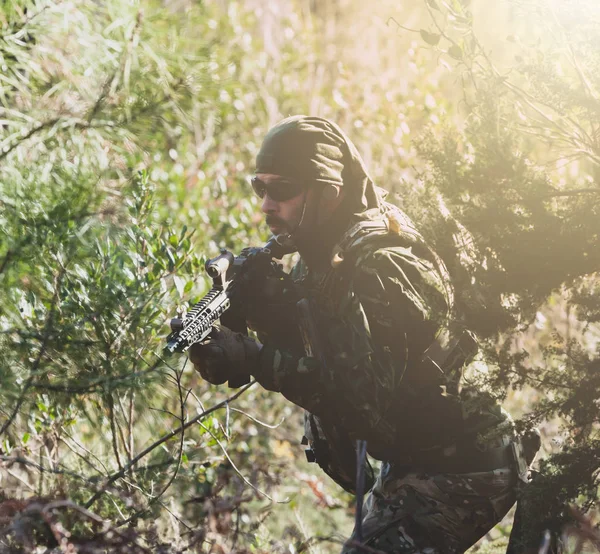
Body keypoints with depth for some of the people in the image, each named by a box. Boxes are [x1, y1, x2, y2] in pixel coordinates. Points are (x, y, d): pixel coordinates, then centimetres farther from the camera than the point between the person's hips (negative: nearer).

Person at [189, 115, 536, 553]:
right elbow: (312, 349, 1)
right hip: (411, 461, 10)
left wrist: (255, 359, -37)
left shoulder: (381, 267, -26)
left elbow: (365, 394, -34)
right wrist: (263, 307, -19)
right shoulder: (328, 252, 4)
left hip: (459, 472, -10)